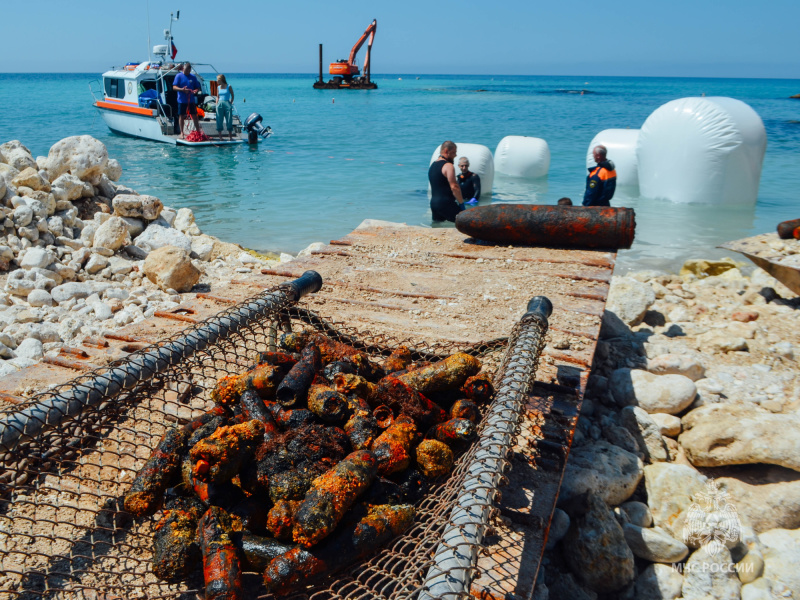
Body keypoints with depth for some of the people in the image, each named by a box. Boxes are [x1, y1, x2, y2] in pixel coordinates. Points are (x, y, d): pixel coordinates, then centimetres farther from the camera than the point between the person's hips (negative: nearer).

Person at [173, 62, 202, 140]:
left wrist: (196, 90, -12)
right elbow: (174, 87, -5)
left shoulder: (193, 77, 11)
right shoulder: (179, 76, 1)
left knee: (194, 116, 3)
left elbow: (198, 87, 13)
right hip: (182, 100, -2)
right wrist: (182, 89, -24)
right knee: (181, 116, 3)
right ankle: (182, 133, 9)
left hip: (191, 100, 2)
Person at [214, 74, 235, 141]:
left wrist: (230, 103, -2)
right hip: (220, 105, 3)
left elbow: (232, 96, 6)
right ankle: (220, 137, 7)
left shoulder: (229, 87, -2)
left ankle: (231, 137, 8)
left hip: (227, 104, -3)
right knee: (219, 121, 1)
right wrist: (217, 104, 6)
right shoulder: (218, 87, 9)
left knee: (229, 121, -1)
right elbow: (217, 97, 16)